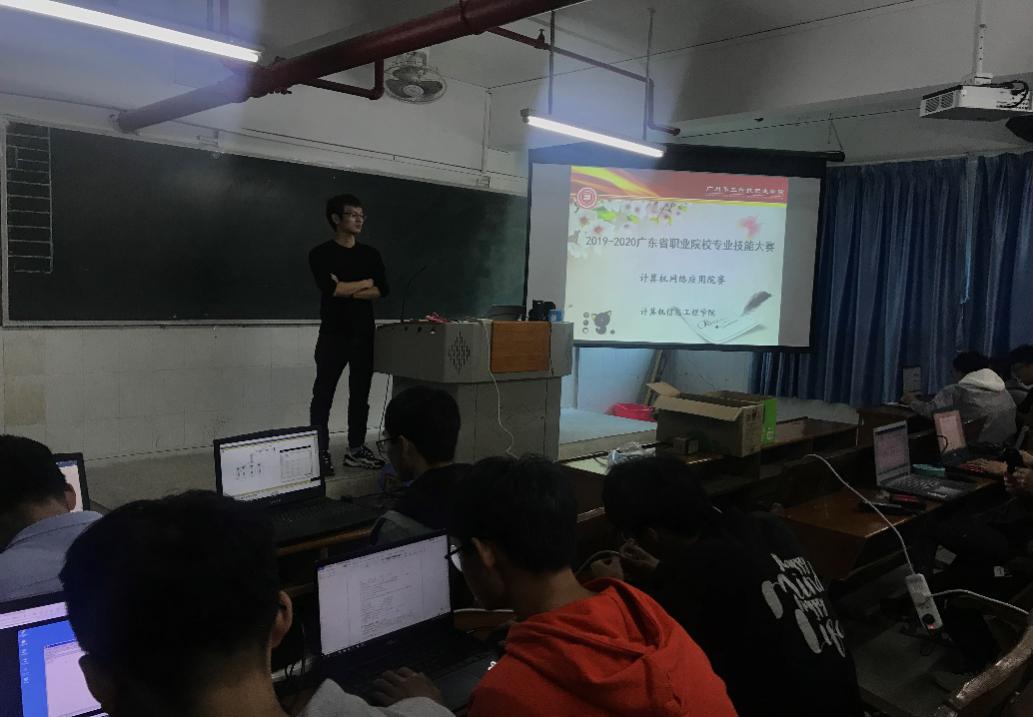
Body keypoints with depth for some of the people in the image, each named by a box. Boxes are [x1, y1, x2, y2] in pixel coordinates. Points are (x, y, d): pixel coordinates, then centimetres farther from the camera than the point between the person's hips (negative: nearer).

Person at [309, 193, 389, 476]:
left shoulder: (370, 254, 11)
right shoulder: (321, 254, -1)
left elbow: (383, 290, 0)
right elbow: (330, 289, -16)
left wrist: (347, 290, -11)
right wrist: (365, 283, -4)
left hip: (363, 333, 4)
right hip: (333, 333, -4)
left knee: (360, 394, 8)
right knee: (323, 395, -4)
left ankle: (356, 450, 16)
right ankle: (320, 453, 0)